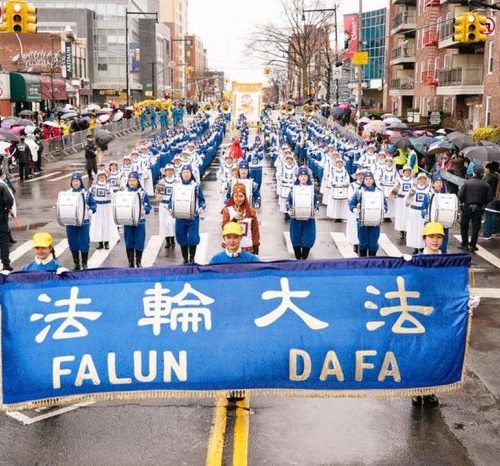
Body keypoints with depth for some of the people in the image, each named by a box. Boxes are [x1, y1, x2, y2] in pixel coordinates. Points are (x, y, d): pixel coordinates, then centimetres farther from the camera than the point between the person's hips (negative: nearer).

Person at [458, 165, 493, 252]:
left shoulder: (467, 183, -11)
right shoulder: (486, 185, -8)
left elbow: (460, 195, -14)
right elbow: (490, 198, -7)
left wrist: (463, 202, 6)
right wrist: (483, 203, 11)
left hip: (467, 207, -1)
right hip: (479, 209, 1)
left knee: (464, 226, 15)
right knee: (476, 227, 10)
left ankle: (464, 244, 16)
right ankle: (472, 246, 12)